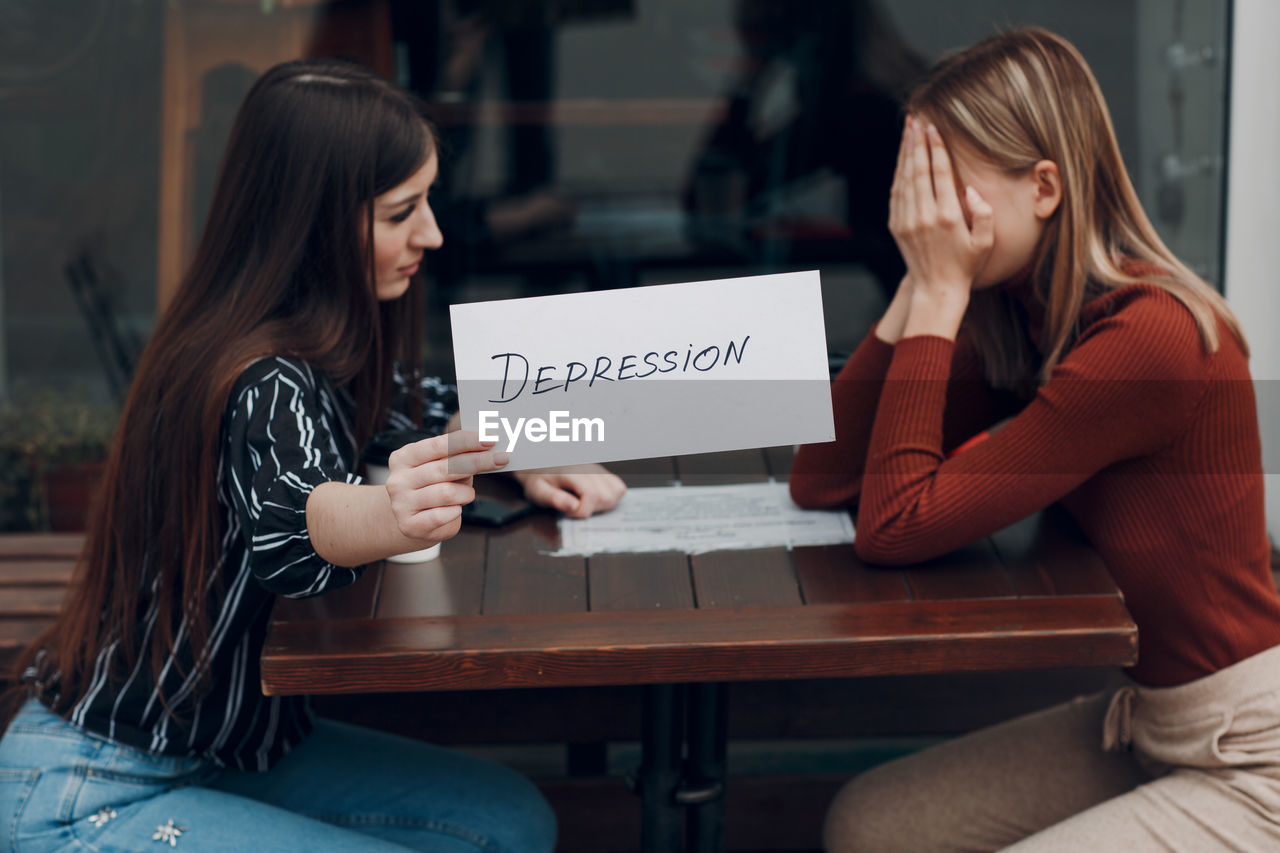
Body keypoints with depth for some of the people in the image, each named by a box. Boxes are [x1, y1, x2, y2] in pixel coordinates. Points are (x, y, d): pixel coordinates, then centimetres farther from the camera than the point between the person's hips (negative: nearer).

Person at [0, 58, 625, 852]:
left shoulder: (323, 347, 1)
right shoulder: (264, 387, -27)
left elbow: (418, 406, 20)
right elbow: (289, 518, -48)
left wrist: (525, 461, 0)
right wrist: (390, 513, -71)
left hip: (224, 747, 9)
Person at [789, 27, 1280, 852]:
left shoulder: (1149, 336, -24)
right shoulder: (1019, 324, 2)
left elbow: (894, 526, -24)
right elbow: (822, 481, -1)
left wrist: (940, 292, -19)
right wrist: (922, 287, -7)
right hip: (1141, 722, 8)